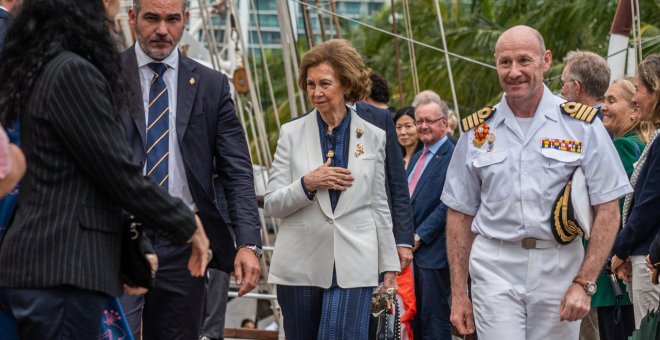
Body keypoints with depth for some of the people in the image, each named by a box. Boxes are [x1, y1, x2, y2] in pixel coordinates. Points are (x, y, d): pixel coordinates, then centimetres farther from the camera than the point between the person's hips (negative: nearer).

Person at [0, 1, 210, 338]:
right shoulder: (73, 72, -11)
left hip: (37, 259, 9)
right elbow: (119, 173, -13)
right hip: (63, 267, -9)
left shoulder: (37, 74, 17)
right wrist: (187, 225, -2)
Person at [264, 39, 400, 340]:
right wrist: (307, 184, -16)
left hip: (353, 267, -1)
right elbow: (272, 204, 2)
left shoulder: (373, 136, 6)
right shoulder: (292, 133, 3)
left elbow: (379, 205, 11)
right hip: (300, 266, 1)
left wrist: (389, 265, 10)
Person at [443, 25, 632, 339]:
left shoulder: (582, 125, 1)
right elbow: (460, 214, 11)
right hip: (494, 268, 1)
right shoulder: (476, 131, 7)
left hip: (560, 266, 0)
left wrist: (584, 283, -10)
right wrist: (458, 294, 6)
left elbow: (607, 210, -1)